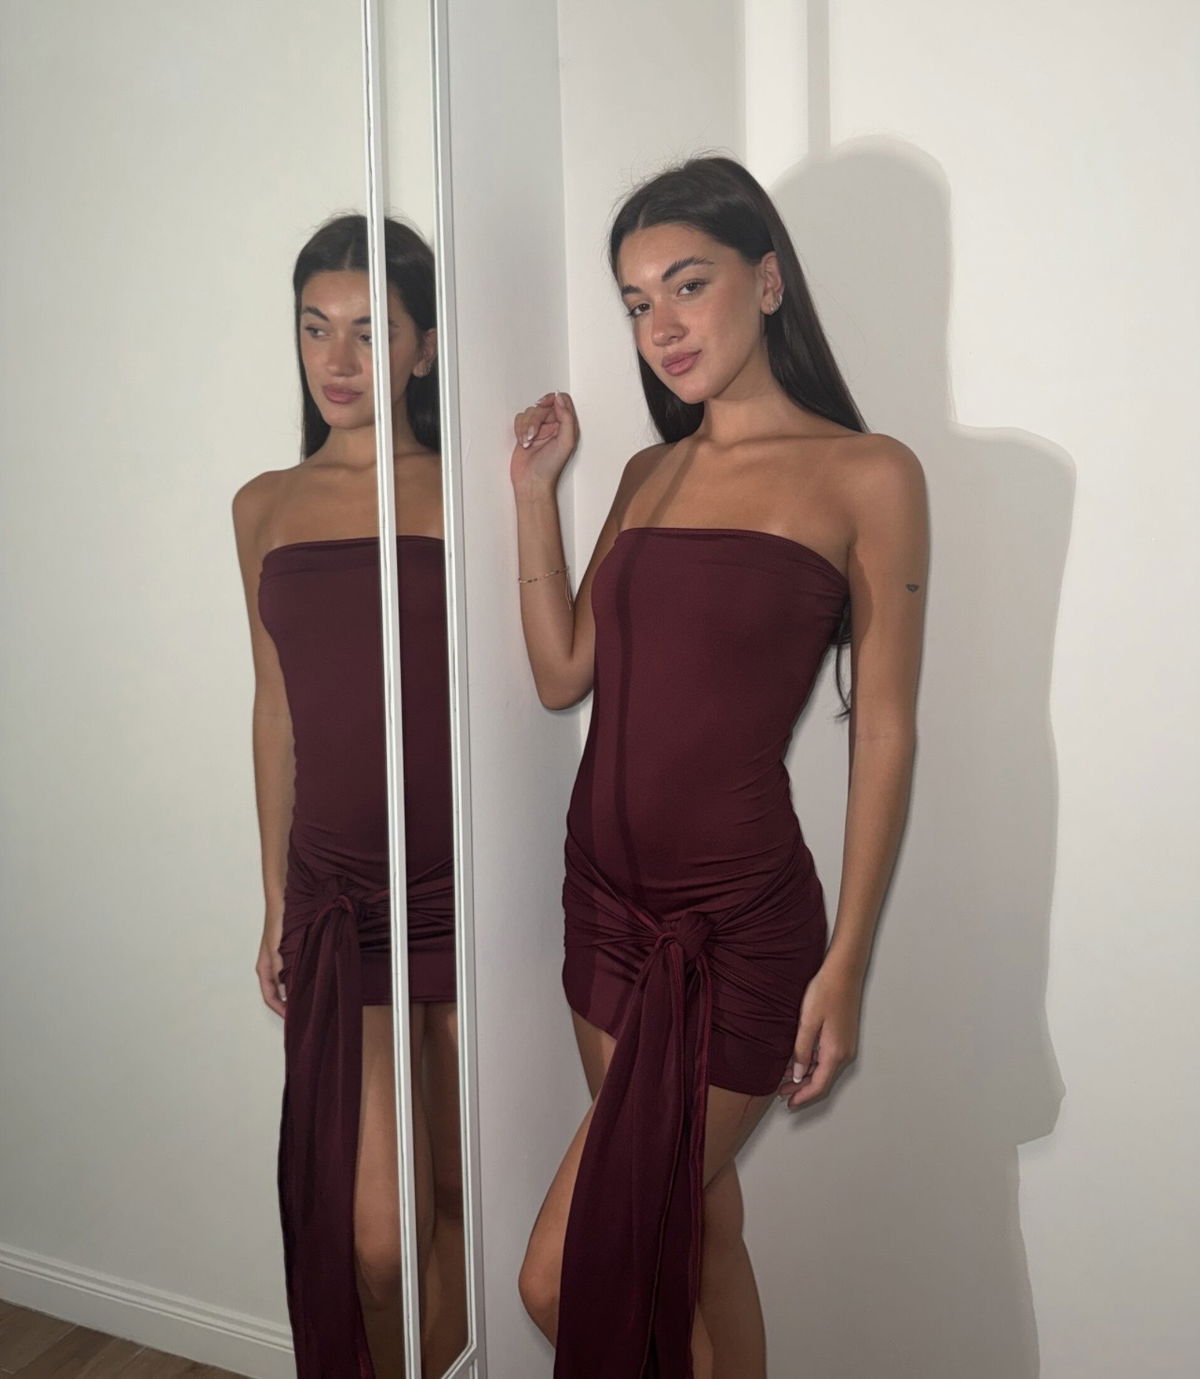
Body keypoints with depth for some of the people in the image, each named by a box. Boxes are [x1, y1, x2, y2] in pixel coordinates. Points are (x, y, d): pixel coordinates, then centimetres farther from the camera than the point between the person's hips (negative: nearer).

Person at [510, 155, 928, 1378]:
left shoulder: (865, 475, -6)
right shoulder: (648, 473, 11)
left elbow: (883, 736, -7)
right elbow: (562, 674, 6)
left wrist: (843, 963, -9)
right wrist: (534, 490, 2)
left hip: (741, 917, -6)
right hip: (607, 894, 6)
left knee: (564, 1274, -2)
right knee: (684, 1224, 18)